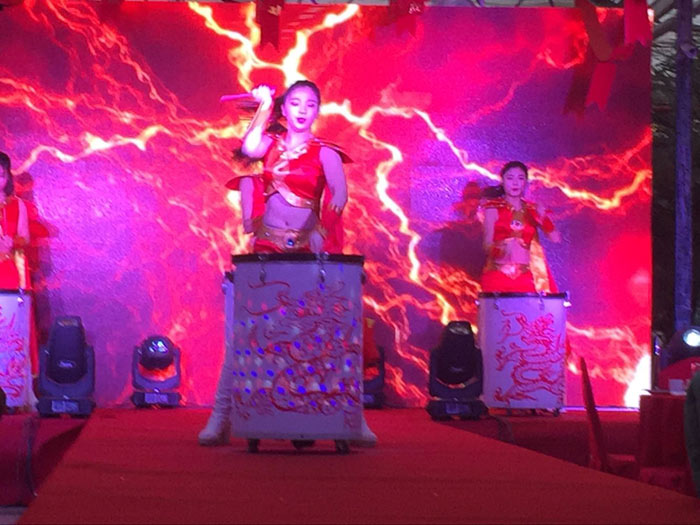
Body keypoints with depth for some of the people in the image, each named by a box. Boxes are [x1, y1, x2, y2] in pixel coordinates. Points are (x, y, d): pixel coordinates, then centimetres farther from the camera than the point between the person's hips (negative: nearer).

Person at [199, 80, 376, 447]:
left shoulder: (324, 152, 6)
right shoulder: (270, 141, 11)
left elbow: (339, 193, -11)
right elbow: (248, 149, -12)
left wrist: (325, 226, -29)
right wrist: (264, 106, -3)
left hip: (308, 253, -1)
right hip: (266, 250, 1)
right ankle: (221, 417, -4)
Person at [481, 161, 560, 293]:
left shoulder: (533, 210, 11)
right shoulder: (494, 208, 4)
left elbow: (555, 238, 1)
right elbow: (487, 244, -5)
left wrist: (544, 219, -16)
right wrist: (499, 249, -25)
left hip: (524, 277, 2)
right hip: (497, 276, -2)